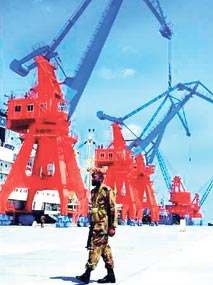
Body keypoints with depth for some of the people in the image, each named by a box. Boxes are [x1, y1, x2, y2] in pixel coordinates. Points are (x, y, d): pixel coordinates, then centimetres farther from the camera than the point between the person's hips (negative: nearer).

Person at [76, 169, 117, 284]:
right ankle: (111, 275, 16)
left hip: (102, 224, -9)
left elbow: (113, 209, -12)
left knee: (95, 246, -10)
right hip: (95, 224, 9)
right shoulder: (94, 191, 16)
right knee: (104, 248, 10)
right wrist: (91, 224, 22)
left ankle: (88, 273, -10)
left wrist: (112, 226, -15)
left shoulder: (107, 191, -8)